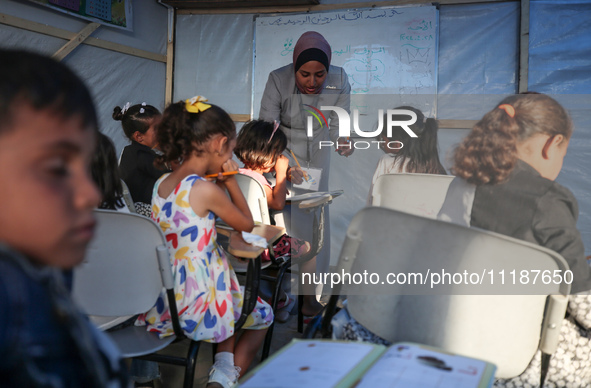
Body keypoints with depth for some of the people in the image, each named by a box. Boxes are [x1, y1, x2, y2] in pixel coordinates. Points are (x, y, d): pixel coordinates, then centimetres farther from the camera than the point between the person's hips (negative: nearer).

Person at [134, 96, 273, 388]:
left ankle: (223, 364, 25)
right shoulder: (206, 191, -20)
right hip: (193, 306, -7)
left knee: (231, 298, 33)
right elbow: (247, 225, -5)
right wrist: (231, 183, 1)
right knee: (263, 316, 20)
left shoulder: (161, 184, 1)